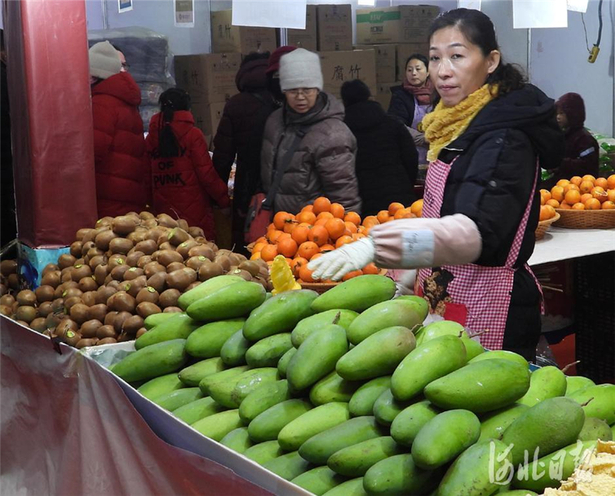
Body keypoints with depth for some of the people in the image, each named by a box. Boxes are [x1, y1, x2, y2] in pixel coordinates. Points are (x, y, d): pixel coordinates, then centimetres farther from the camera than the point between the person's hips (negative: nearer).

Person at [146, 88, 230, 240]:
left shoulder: (150, 137, 5)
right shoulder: (193, 134, -6)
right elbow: (207, 174, -8)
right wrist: (224, 201, 2)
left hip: (162, 212, 4)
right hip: (194, 213, -4)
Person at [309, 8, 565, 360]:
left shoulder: (504, 139, -20)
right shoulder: (459, 127, 9)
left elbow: (476, 229, -37)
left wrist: (373, 245, -50)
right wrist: (414, 275, 15)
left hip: (486, 310, -8)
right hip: (444, 298, 8)